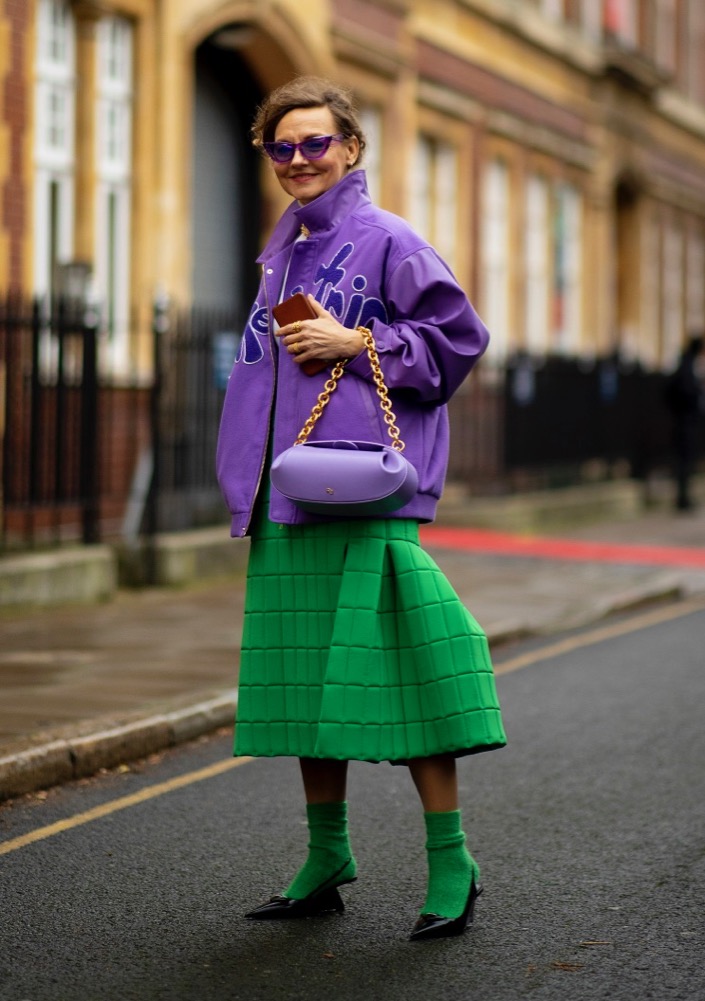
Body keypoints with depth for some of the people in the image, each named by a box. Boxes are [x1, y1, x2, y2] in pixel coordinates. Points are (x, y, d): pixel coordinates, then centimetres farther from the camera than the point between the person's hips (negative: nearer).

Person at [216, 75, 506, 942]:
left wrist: (358, 343, -14)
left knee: (389, 671, -9)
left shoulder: (387, 241, -3)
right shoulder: (284, 255, 19)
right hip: (289, 497, 8)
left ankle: (451, 860, 0)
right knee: (304, 679, 9)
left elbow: (460, 337, -7)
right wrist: (251, 485, 19)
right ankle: (326, 861, 19)